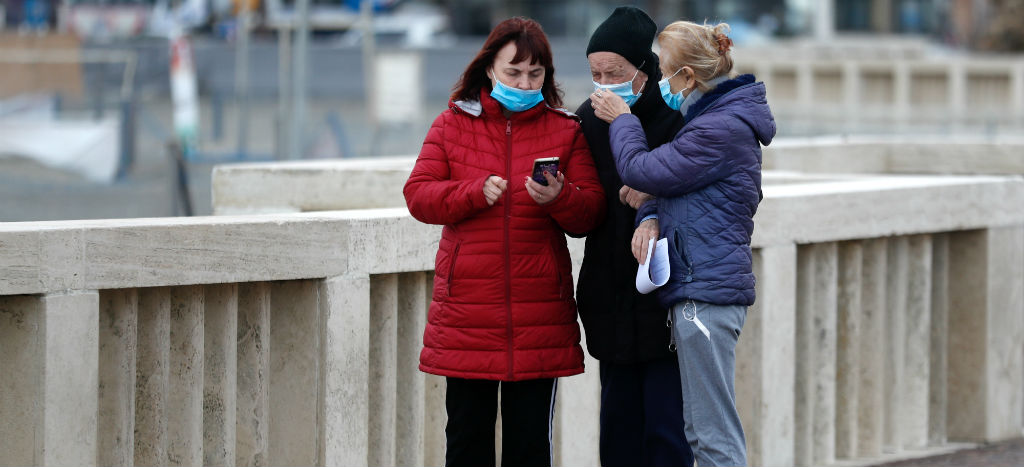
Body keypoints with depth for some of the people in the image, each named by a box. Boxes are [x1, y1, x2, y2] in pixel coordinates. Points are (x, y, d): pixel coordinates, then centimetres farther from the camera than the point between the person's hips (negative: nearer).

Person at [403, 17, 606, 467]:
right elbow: (418, 196, -1)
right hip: (466, 310, 0)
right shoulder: (453, 124, 6)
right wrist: (475, 193, -16)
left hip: (540, 315, 0)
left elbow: (591, 212, 1)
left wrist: (559, 197, -20)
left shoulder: (565, 130, 6)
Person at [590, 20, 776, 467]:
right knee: (700, 430, 14)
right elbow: (668, 181, 21)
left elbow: (642, 171, -13)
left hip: (706, 289, -11)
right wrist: (651, 217, -1)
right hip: (695, 284, 11)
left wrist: (622, 121, 4)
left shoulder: (721, 129, -16)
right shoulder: (709, 118, 17)